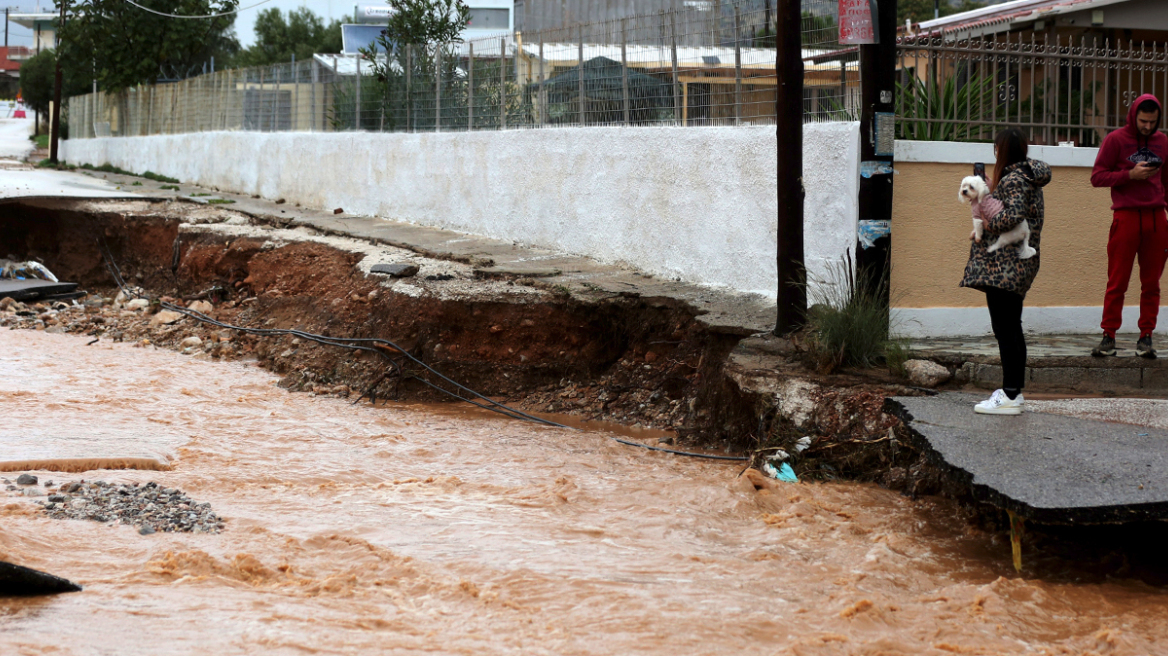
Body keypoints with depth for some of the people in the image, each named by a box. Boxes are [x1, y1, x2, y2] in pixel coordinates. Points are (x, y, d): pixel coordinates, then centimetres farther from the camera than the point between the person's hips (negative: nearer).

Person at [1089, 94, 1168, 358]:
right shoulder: (1116, 140, 1)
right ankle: (1108, 337, 4)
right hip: (1126, 216, -3)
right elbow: (1097, 177, -2)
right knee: (1117, 282, -2)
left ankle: (1145, 337, 9)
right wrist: (1130, 174, -14)